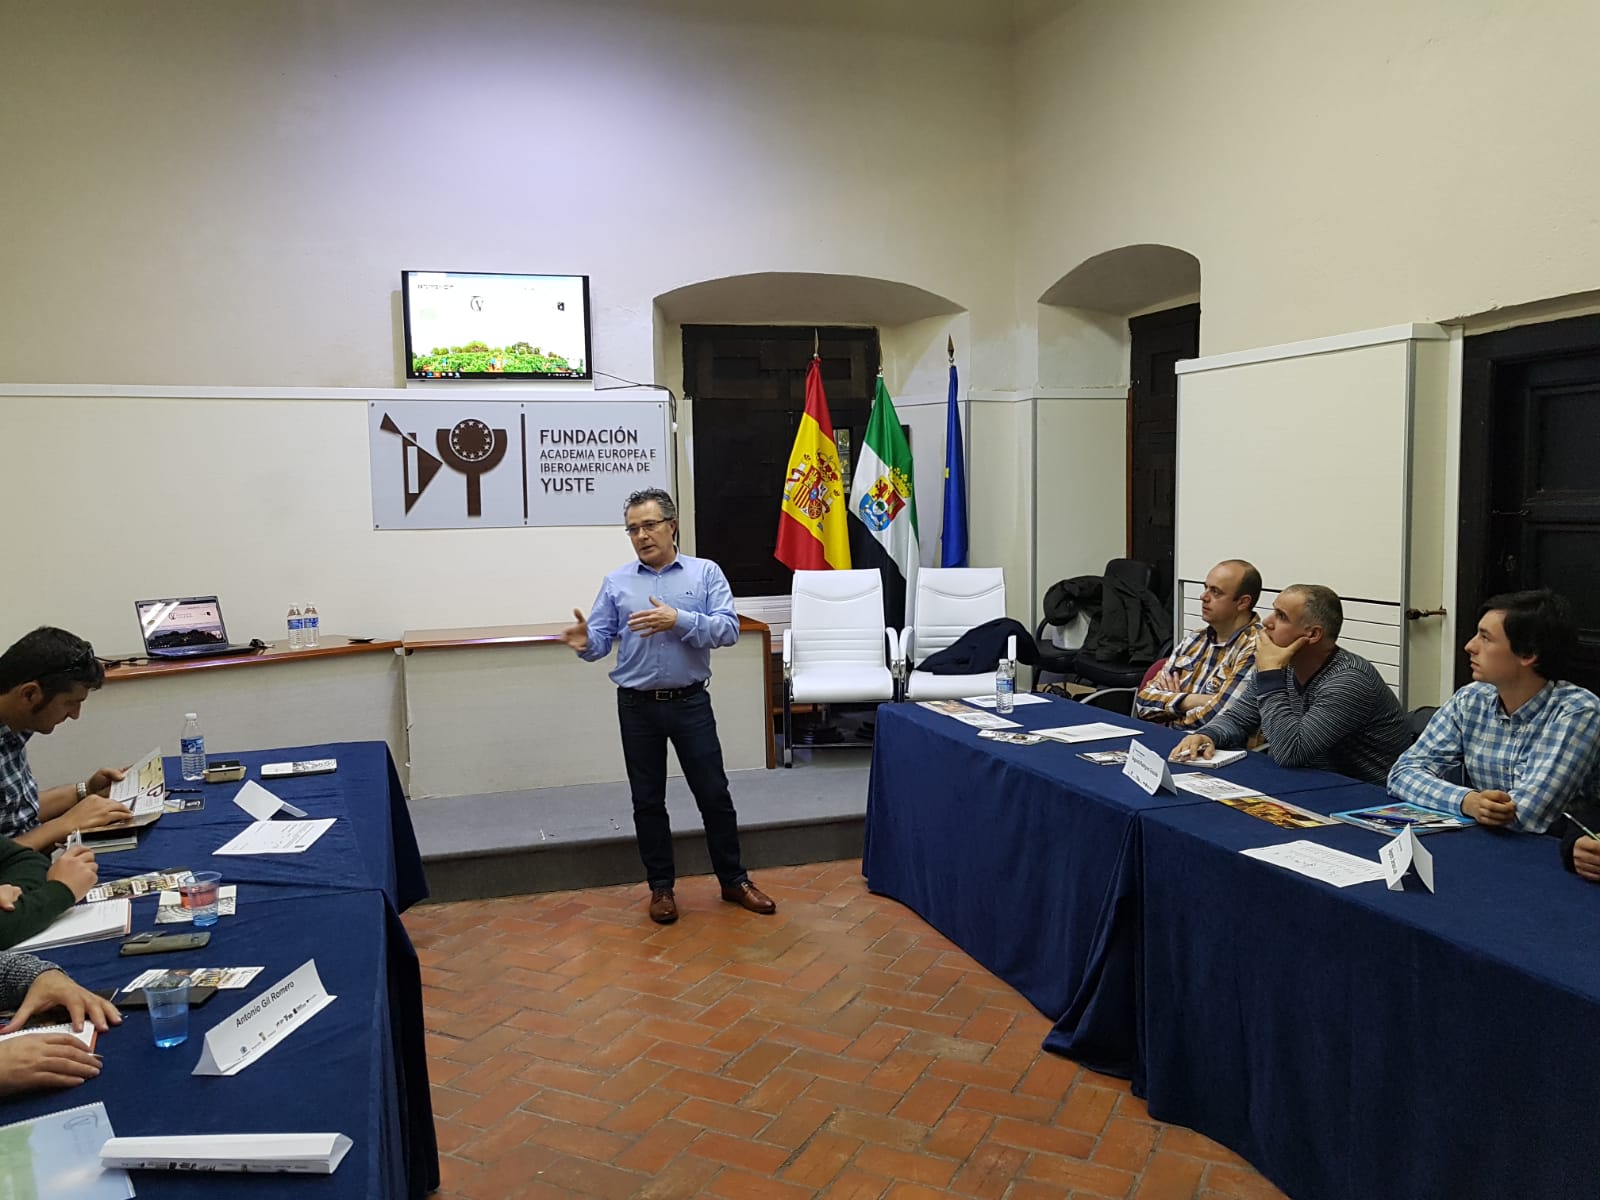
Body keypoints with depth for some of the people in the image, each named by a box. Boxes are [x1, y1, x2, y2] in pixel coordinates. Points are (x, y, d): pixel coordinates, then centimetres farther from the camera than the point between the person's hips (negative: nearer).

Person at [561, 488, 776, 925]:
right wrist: (585, 642, -23)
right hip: (638, 706, 2)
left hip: (690, 702, -1)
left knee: (714, 794, 5)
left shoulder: (706, 573, -1)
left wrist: (678, 620, -25)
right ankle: (661, 886, 23)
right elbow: (602, 641, 0)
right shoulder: (617, 582, 4)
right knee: (648, 801, 9)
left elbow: (728, 629, -12)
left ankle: (733, 880, 21)